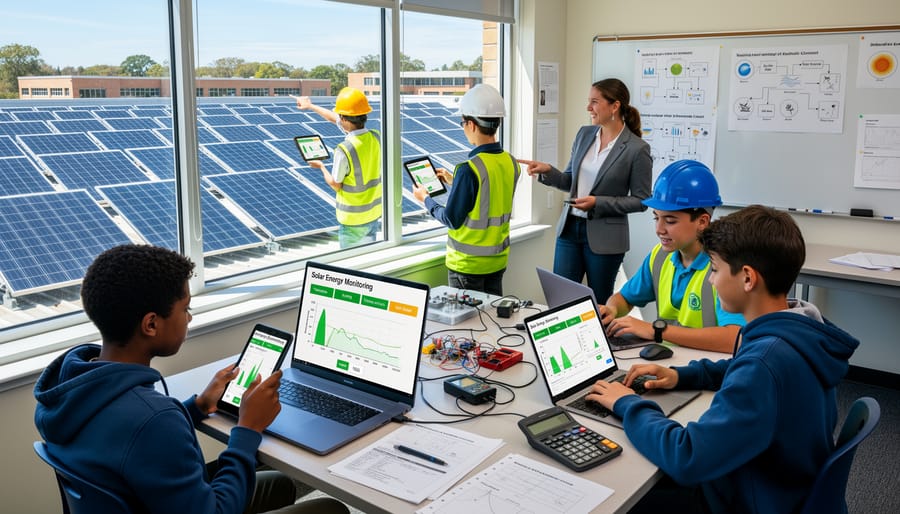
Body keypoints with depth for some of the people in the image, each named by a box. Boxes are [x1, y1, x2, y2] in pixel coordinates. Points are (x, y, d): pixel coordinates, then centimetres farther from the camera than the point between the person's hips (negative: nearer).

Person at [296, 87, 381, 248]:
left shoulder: (344, 150, -26)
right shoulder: (376, 137, -5)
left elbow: (335, 185, -11)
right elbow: (337, 120, 8)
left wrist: (321, 167, 7)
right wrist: (311, 106, 19)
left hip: (353, 218, -6)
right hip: (374, 212, 6)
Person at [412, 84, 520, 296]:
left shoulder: (469, 169, -23)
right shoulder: (511, 163, -2)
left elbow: (452, 220, -16)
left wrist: (425, 199, 0)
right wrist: (455, 181, 20)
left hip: (468, 263, -7)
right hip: (498, 260, 7)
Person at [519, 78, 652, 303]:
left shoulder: (637, 149, -12)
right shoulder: (584, 134, 5)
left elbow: (641, 200, -8)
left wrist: (598, 203, -18)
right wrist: (547, 171, -7)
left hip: (605, 237, -5)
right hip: (569, 228, 5)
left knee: (599, 305, 10)